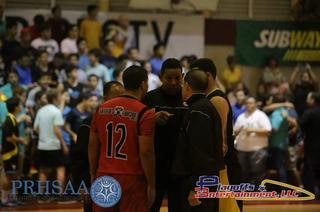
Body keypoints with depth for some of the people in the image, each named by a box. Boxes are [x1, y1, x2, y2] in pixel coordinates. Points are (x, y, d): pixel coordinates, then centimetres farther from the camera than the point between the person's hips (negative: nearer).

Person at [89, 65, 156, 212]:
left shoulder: (102, 109, 6)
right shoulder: (144, 113, -10)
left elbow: (93, 146, 9)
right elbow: (145, 152, -14)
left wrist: (93, 175, 17)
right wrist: (151, 185, -6)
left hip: (104, 178, 5)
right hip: (132, 180, -5)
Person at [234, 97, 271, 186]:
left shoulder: (261, 115, 0)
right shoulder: (241, 117, 16)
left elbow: (267, 131, -10)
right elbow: (235, 131, 19)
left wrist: (253, 130, -16)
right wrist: (238, 130, -5)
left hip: (258, 148, -6)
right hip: (242, 148, 6)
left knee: (258, 172, -7)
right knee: (245, 173, 10)